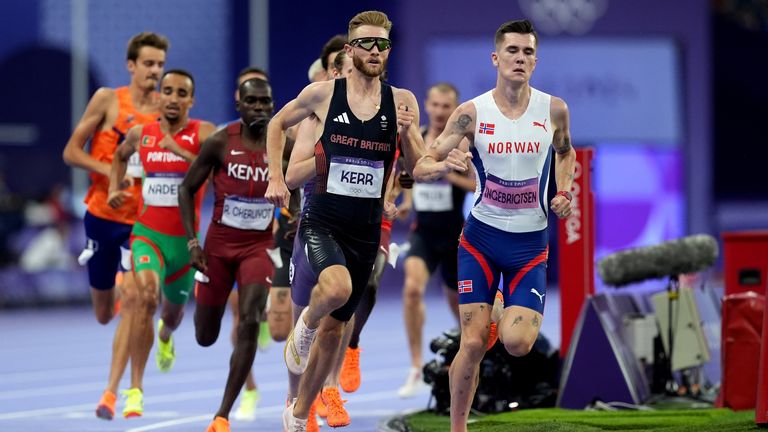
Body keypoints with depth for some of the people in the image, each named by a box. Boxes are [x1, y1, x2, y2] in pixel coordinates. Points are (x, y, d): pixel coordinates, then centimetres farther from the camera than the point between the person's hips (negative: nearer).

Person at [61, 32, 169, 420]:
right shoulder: (107, 100, -3)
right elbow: (71, 152, -3)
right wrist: (110, 170, -17)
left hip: (144, 219, -1)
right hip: (102, 213, 1)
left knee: (132, 299, -18)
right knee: (103, 314, 11)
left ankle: (112, 391, -16)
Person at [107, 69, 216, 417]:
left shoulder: (202, 133, -9)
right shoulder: (141, 134, 2)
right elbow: (120, 156, 25)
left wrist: (180, 151, -32)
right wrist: (114, 187, 10)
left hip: (185, 238, 0)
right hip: (147, 232, 0)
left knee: (174, 311, 21)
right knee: (146, 294, -28)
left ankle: (165, 336, 64)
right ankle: (135, 389, -25)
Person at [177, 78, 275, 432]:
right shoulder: (221, 142, -10)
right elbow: (187, 189, -2)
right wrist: (192, 242, -9)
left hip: (258, 246, 0)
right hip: (219, 243, 0)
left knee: (249, 321, -21)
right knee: (205, 337, 7)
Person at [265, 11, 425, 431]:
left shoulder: (401, 101, 0)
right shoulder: (323, 93, -4)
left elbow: (418, 168, 2)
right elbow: (277, 124, 12)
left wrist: (407, 133, -17)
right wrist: (275, 177, 1)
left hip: (366, 232, 3)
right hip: (322, 222, -3)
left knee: (335, 327, 10)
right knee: (337, 287, -34)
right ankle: (305, 324, 1)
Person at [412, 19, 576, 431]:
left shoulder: (554, 109, -3)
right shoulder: (472, 112, -8)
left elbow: (565, 152, 20)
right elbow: (420, 168, -9)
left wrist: (564, 192, 3)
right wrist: (444, 165, -31)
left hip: (531, 243, 1)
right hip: (481, 238, -1)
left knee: (517, 343, -13)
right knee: (472, 344, -8)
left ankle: (512, 315, 24)